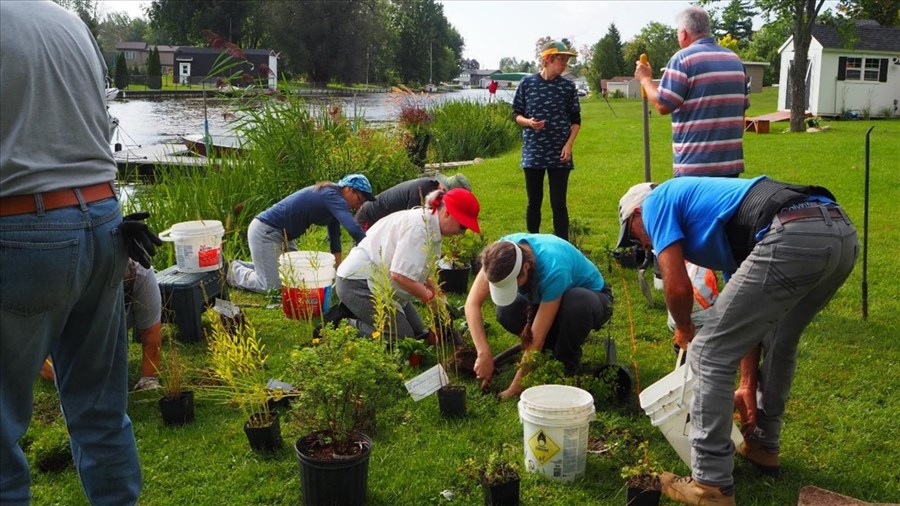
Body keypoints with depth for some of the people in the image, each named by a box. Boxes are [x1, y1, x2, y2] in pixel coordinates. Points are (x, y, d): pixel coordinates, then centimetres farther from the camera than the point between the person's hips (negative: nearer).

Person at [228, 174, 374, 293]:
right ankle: (234, 271, 12)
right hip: (265, 231, -10)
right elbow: (354, 229, -33)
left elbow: (334, 237, 12)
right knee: (272, 286, -14)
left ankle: (240, 266, 29)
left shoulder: (333, 202, 8)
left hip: (281, 234, 10)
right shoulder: (332, 196, -22)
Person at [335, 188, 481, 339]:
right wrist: (428, 295, -17)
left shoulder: (431, 224, 7)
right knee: (402, 336, -15)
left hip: (378, 282, 11)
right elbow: (400, 274, -32)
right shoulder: (418, 227, -25)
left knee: (418, 333, 9)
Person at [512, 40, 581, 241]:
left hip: (559, 156, 0)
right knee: (534, 202, 9)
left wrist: (569, 145, -7)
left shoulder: (568, 86, 1)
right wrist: (528, 122, -15)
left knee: (559, 204, 1)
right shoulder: (527, 83, 0)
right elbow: (516, 114, 6)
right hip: (533, 153, 0)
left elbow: (576, 120, 6)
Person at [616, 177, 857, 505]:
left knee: (710, 355, 4)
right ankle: (762, 445, 47)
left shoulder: (656, 201, 15)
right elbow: (750, 307, 33)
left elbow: (678, 287, 2)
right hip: (842, 232, 10)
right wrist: (748, 383, 33)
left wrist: (684, 330, 24)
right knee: (779, 342, 32)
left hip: (793, 237, -10)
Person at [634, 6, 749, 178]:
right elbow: (742, 106, 19)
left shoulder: (683, 59, -9)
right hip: (731, 161, 6)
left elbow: (662, 105, -13)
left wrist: (645, 79, 3)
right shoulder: (735, 59, 14)